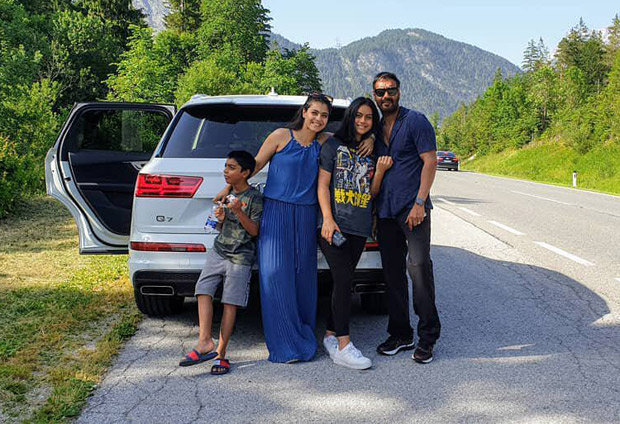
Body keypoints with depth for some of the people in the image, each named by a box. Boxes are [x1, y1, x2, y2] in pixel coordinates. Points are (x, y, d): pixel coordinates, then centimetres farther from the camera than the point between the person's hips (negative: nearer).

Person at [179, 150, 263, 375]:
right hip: (219, 249, 6)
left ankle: (221, 352, -1)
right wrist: (220, 218, -2)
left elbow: (254, 231, -8)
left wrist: (239, 212, -21)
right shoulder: (226, 192, 13)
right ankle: (205, 342, -10)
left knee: (230, 302, -6)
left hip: (240, 256, -6)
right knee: (204, 290, -10)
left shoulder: (254, 198, -6)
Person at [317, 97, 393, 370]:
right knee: (344, 279, -12)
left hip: (360, 228, 5)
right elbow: (323, 184, -1)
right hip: (334, 224, -4)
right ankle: (343, 346, -11)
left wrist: (380, 171, -3)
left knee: (343, 281, 6)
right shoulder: (333, 145, 4)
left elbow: (372, 194, 15)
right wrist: (328, 219, -12)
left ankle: (331, 335, 17)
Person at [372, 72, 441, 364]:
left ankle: (427, 337, -2)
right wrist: (373, 209, 11)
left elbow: (430, 161, -9)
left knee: (419, 267, -11)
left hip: (412, 208, -6)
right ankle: (400, 335, 17)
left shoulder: (415, 121, -2)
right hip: (385, 211, 6)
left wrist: (419, 203, -17)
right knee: (393, 272, 8)